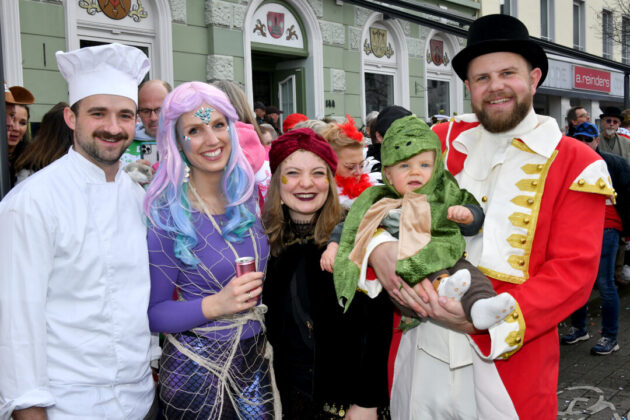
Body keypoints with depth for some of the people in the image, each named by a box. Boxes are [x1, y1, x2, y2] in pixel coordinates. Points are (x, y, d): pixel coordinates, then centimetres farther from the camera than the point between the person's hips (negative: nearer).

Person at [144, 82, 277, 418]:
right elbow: (153, 313, -13)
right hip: (198, 370, -5)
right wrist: (216, 305, -26)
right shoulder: (168, 218, -15)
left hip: (254, 359, 5)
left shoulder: (247, 196, 0)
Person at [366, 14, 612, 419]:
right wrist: (380, 248, -18)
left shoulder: (576, 164, -3)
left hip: (508, 361, -2)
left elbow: (574, 271, -9)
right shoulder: (442, 139, 5)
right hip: (420, 351, 3)